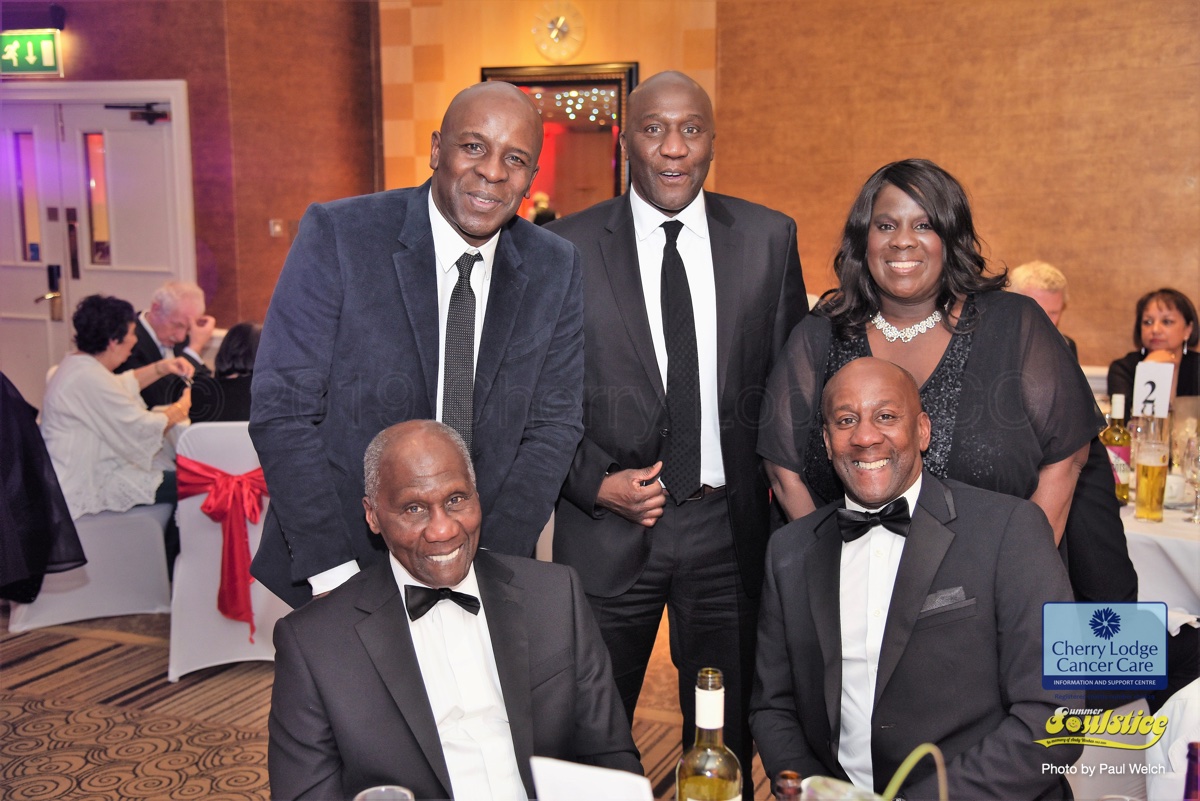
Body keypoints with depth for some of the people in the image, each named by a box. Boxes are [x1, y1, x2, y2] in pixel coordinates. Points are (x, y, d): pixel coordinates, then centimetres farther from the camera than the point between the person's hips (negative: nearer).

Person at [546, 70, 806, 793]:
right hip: (606, 524, -1)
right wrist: (595, 483, -11)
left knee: (727, 734, 17)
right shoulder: (567, 247, -3)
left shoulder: (770, 238, 2)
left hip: (731, 523, 2)